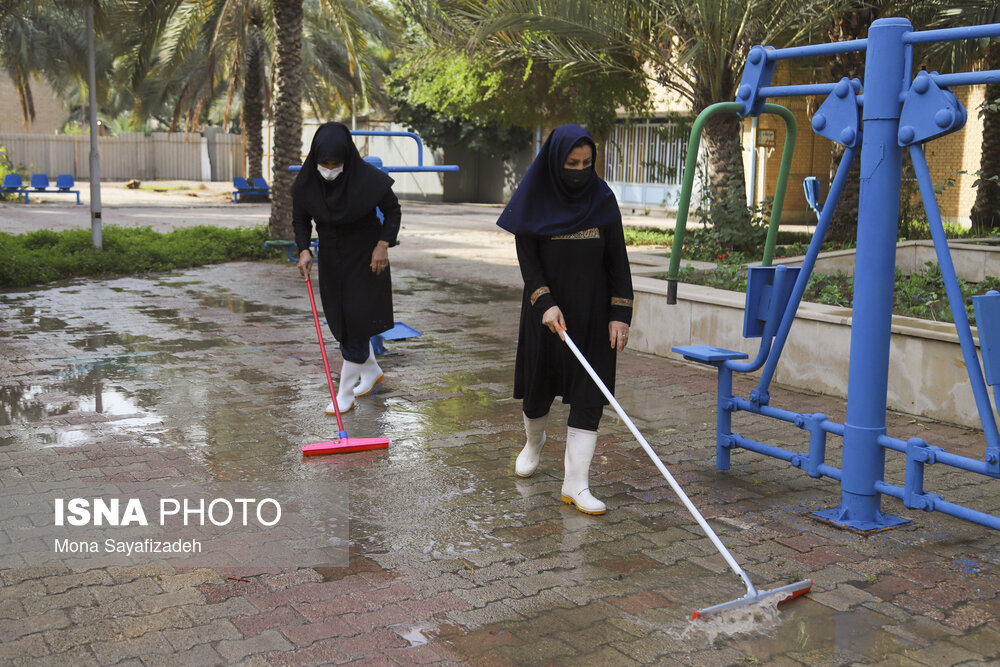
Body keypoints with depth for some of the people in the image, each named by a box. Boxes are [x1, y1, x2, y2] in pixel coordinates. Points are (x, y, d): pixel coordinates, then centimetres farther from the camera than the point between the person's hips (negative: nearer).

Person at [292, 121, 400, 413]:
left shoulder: (369, 178, -23)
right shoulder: (306, 182, -14)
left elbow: (393, 210, -8)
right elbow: (300, 219, 1)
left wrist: (383, 245, -18)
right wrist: (304, 250, -14)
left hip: (365, 255, -5)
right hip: (331, 255, 5)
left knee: (357, 321, -8)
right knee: (340, 319, 13)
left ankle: (345, 393, 0)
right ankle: (371, 370, 36)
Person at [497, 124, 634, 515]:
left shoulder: (602, 199, -1)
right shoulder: (534, 201, -5)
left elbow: (617, 260, -1)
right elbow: (527, 259, -6)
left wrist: (620, 313, -7)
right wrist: (545, 303, -20)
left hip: (592, 312, 1)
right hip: (546, 310, 0)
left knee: (589, 395, -5)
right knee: (538, 385, 12)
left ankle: (575, 483, -1)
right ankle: (534, 442, 44)